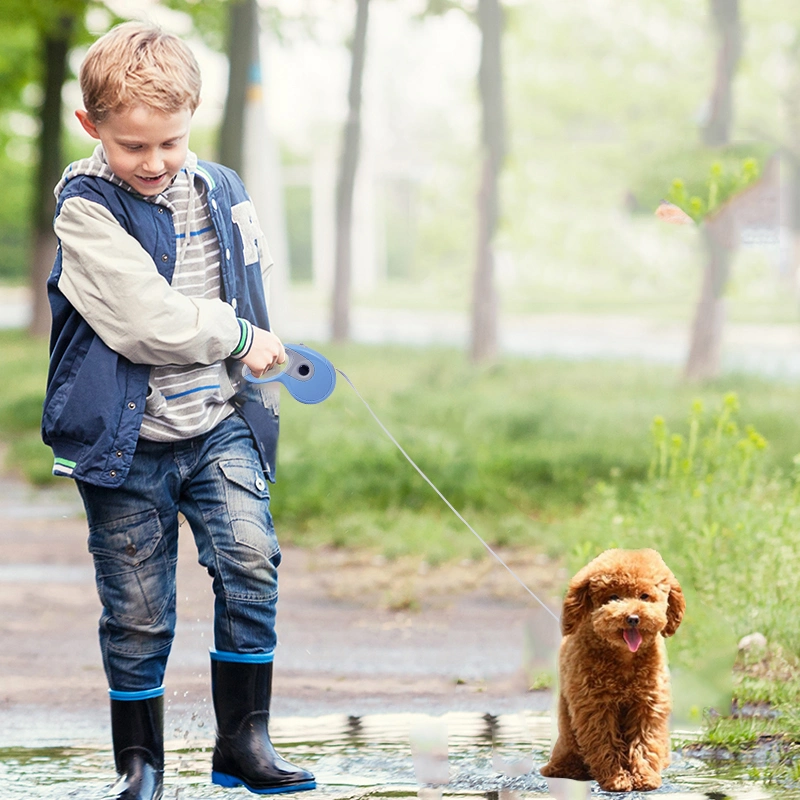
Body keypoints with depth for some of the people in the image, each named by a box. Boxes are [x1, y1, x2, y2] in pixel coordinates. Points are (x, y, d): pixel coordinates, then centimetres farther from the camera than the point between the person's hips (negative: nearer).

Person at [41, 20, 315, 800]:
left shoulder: (221, 194, 6)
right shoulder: (87, 209, -10)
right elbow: (147, 321, -20)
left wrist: (259, 402, 22)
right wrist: (242, 339, -8)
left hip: (218, 423, 3)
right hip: (126, 438, -3)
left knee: (250, 560, -16)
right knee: (137, 611, 3)